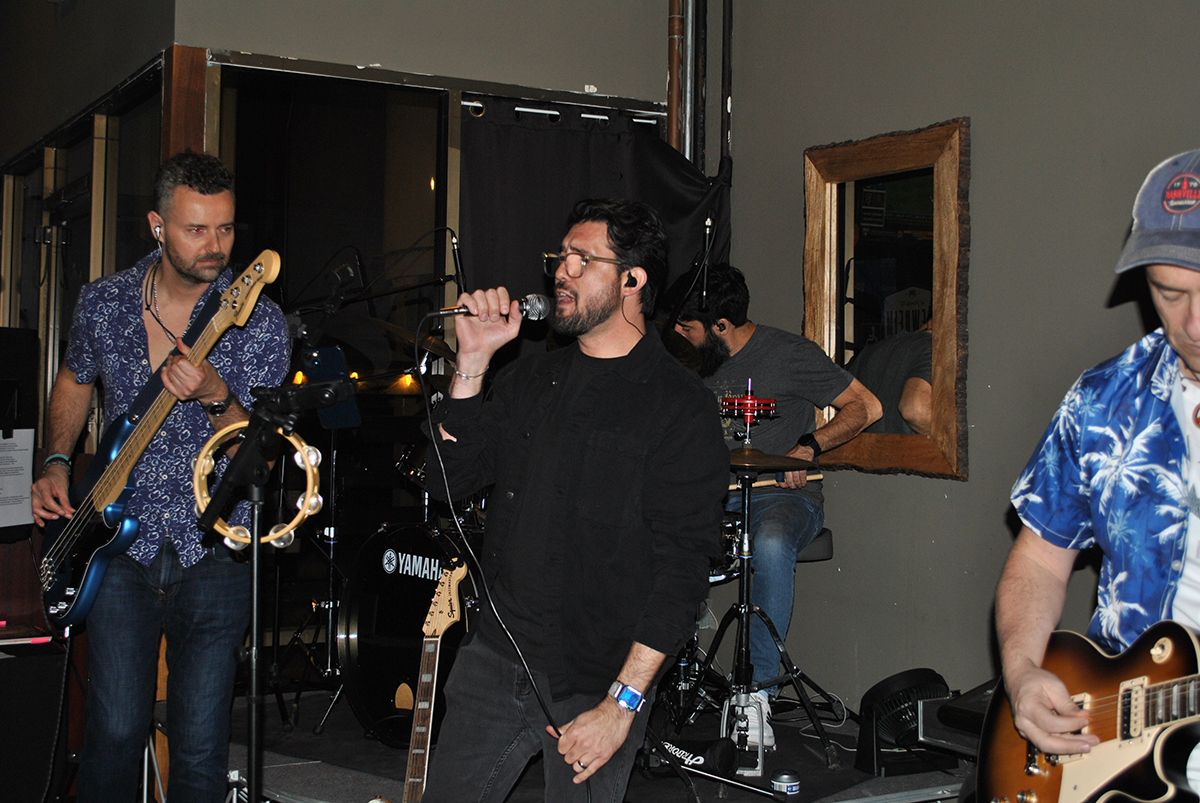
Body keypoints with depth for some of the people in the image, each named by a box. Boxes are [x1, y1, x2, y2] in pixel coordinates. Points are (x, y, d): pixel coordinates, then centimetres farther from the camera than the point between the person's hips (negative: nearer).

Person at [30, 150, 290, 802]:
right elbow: (74, 383, 22)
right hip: (121, 546, 2)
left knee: (200, 749, 2)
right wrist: (56, 464, 9)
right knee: (115, 732, -3)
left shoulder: (258, 323, -7)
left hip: (214, 556, -2)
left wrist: (216, 398, -28)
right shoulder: (103, 302, 3)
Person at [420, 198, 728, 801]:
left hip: (594, 685, -5)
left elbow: (683, 566, -15)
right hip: (493, 660, 6)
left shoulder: (679, 406, -11)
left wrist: (621, 705, -19)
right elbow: (451, 478, 5)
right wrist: (474, 361, -4)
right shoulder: (530, 379, 10)